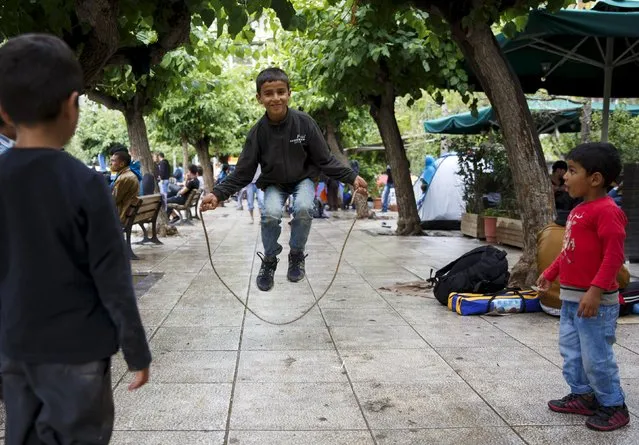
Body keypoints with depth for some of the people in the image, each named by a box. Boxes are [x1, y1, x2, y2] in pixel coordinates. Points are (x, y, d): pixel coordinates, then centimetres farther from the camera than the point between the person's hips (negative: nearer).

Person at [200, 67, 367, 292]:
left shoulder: (305, 122, -19)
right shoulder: (258, 132, -17)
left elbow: (325, 160, -10)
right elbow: (242, 173, -12)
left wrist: (351, 177, -21)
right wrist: (218, 194, -26)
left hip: (303, 179, 0)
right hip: (274, 184, 0)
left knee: (303, 208, -31)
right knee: (270, 213, -29)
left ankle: (296, 255, -3)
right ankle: (269, 261, -2)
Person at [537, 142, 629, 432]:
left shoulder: (607, 211, -19)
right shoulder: (578, 211, 11)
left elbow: (614, 255, -24)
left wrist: (595, 291, -28)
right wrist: (550, 273, 22)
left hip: (594, 301, -9)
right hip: (570, 297, 10)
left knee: (596, 357, 1)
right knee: (571, 352, 18)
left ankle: (614, 406, 17)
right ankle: (582, 396, 32)